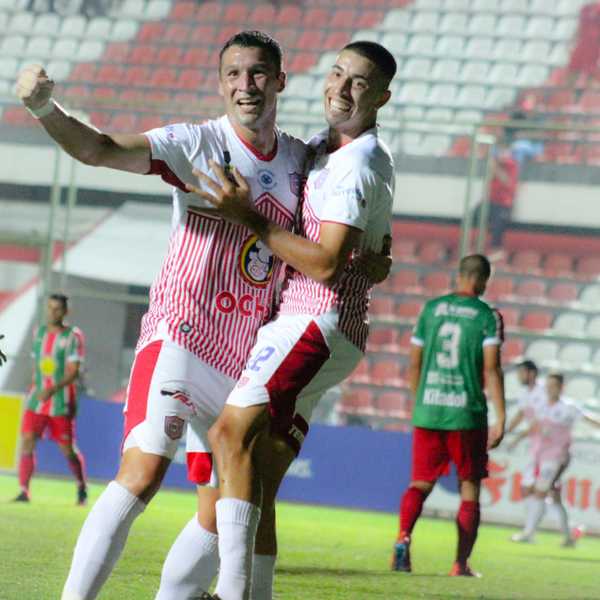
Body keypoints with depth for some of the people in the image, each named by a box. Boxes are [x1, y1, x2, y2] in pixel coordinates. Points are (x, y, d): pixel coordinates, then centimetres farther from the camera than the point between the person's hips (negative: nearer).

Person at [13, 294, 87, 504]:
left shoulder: (73, 336, -8)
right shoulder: (39, 332, 9)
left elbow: (73, 371, -16)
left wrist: (53, 389, -29)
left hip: (61, 403, -4)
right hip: (37, 399, 4)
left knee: (68, 449, 1)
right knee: (27, 441, -11)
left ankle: (82, 487, 24)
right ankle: (24, 491, -9)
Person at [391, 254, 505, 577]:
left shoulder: (431, 308, 7)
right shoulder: (488, 316, -3)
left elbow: (414, 364, 11)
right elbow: (491, 370, -10)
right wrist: (500, 420, -9)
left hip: (428, 411, 3)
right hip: (467, 415, -3)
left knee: (420, 484, 9)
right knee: (469, 490, 9)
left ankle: (403, 536, -18)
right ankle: (461, 563, 6)